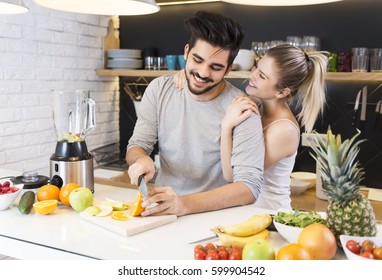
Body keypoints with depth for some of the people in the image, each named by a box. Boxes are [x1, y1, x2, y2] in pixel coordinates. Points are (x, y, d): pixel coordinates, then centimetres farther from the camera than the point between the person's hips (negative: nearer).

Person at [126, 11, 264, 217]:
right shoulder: (159, 89, -2)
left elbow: (249, 186, -20)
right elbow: (136, 146, 4)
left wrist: (184, 204, -34)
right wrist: (141, 159, -20)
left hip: (214, 213, -2)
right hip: (163, 208, 2)